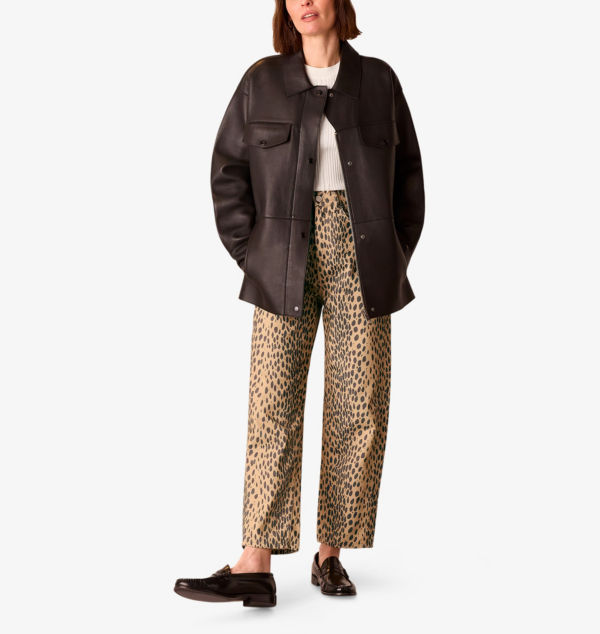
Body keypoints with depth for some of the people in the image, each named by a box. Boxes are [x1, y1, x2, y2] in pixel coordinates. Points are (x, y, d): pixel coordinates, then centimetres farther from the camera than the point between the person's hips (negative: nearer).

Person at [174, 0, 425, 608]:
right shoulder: (262, 81, 8)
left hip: (362, 258, 1)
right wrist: (250, 253, -1)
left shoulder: (378, 79, 10)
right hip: (288, 260, -1)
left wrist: (395, 259, 5)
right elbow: (228, 170, 8)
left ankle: (331, 553, 12)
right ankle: (255, 567, -7)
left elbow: (407, 173, 13)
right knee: (273, 403, -8)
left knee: (359, 405, 0)